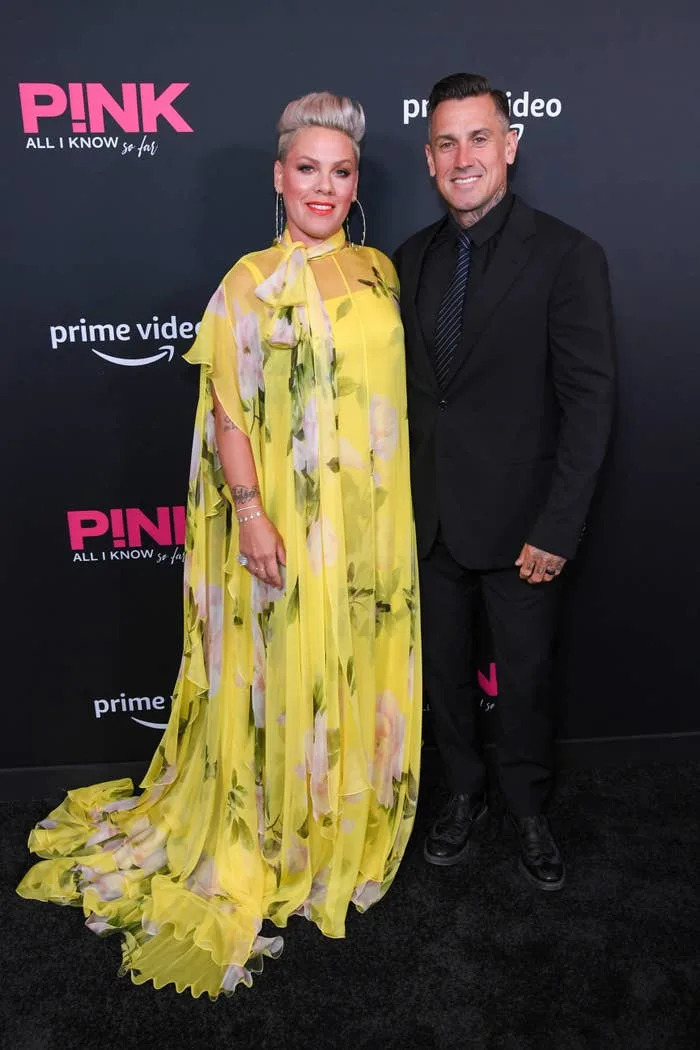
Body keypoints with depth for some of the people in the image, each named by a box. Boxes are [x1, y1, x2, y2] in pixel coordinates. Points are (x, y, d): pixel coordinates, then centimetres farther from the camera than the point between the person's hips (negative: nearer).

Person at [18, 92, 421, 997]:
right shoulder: (251, 282, -5)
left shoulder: (378, 271, 9)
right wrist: (251, 515, -16)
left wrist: (400, 505, 10)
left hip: (376, 512, 5)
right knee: (291, 678, 7)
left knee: (366, 671, 15)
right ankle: (285, 842, 30)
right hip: (291, 518, -4)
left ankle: (356, 820, 38)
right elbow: (227, 411, -8)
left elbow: (392, 386, 12)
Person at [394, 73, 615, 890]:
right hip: (430, 516, 4)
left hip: (518, 521, -4)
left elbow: (588, 400, -11)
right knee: (444, 669, 17)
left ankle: (527, 808, 37)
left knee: (525, 676, 12)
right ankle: (464, 792, 41)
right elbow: (401, 386, 9)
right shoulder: (411, 259, 6)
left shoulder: (567, 256, -9)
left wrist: (557, 529, -15)